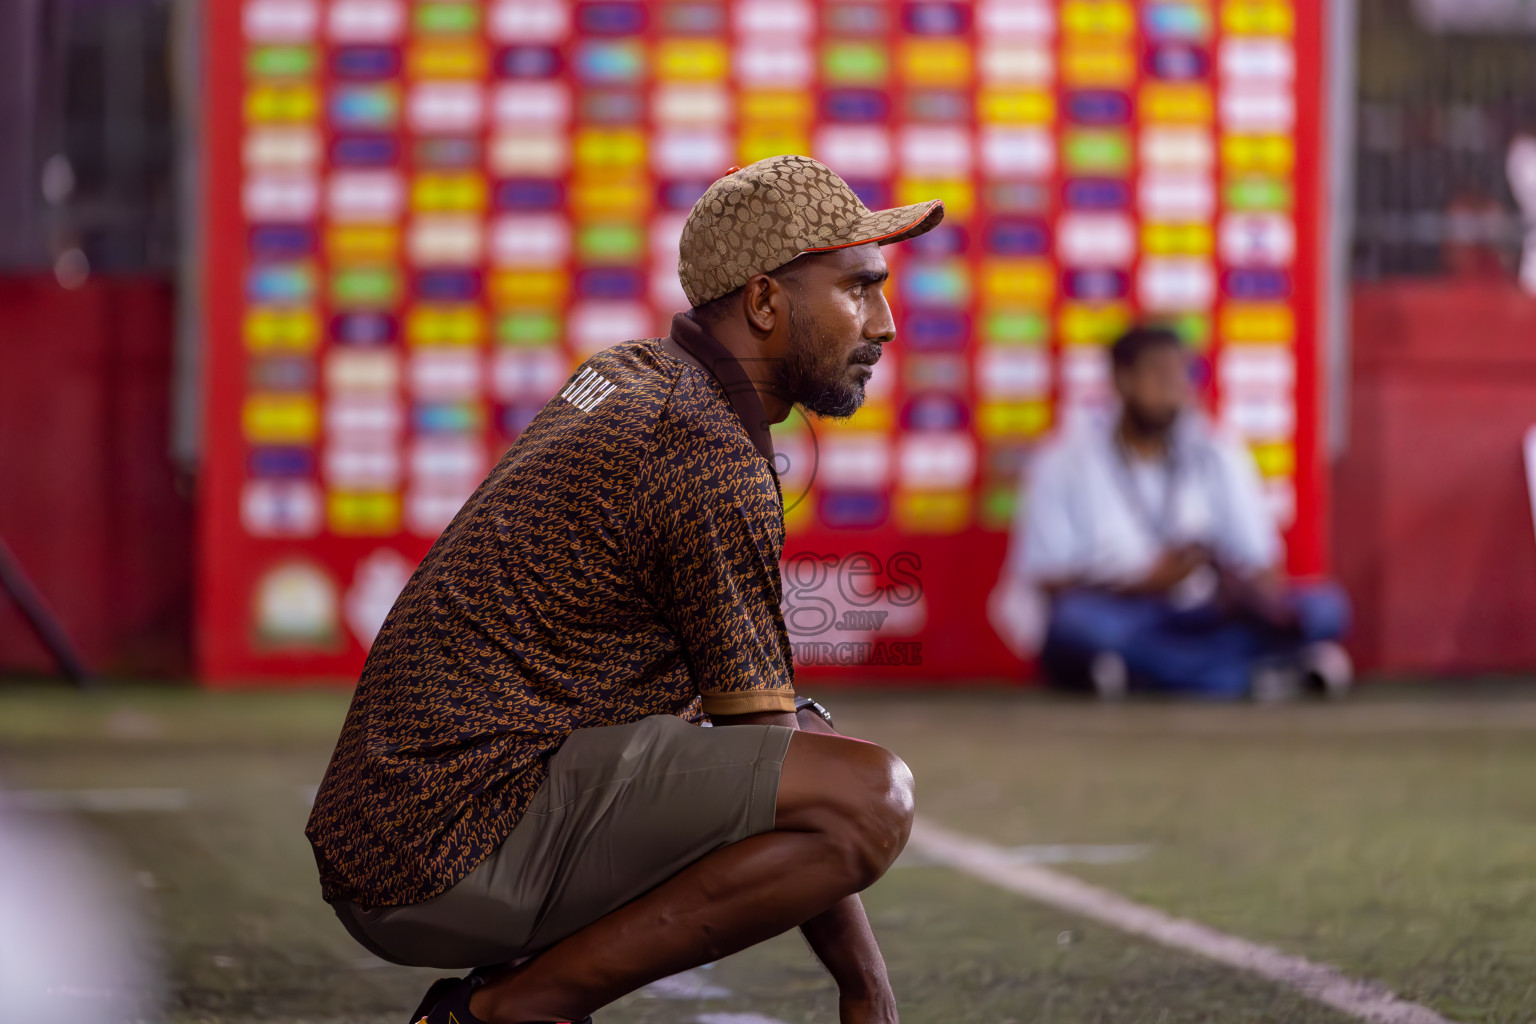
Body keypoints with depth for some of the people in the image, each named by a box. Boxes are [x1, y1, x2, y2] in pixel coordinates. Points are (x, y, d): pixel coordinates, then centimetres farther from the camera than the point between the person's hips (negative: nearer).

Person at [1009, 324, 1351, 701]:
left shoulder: (1217, 454, 6)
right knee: (1078, 619, -39)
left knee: (1323, 606, -18)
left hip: (1195, 623, 3)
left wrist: (1265, 599, -23)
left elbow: (1259, 566, 1)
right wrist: (1147, 582, -20)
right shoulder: (1066, 461, -3)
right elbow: (1047, 583, -8)